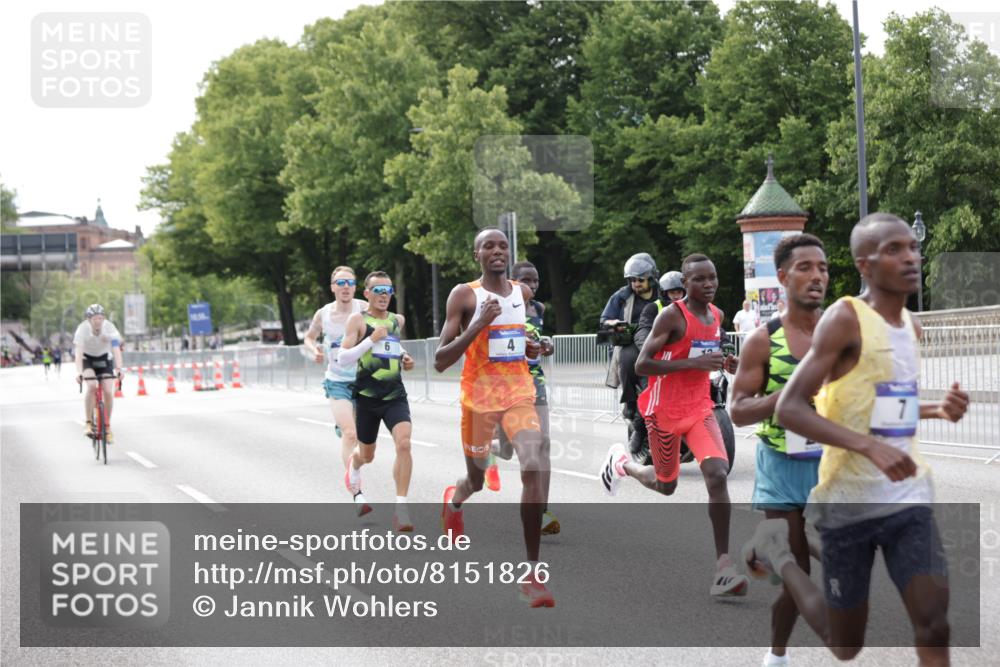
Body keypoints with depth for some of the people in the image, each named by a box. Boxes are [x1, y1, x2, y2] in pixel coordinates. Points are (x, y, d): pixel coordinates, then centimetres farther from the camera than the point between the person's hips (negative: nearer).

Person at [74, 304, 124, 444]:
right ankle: (88, 422, -14)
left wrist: (119, 369, -47)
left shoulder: (109, 327, -25)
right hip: (88, 358, -1)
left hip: (105, 358, 1)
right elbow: (78, 352, -35)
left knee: (108, 392, -12)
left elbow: (116, 349, -33)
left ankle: (107, 427, 6)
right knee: (92, 386, -27)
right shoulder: (83, 329, -27)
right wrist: (79, 372, -49)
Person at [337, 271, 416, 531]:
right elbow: (342, 359, -12)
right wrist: (371, 340, -21)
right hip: (367, 397, -2)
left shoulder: (398, 320, 10)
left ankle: (400, 508, -18)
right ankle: (353, 465, 54)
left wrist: (404, 358, 11)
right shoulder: (358, 320, -5)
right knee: (367, 455, 15)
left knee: (404, 444, -22)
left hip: (395, 396, 2)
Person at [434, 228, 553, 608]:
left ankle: (532, 573, -19)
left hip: (520, 394, 2)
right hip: (478, 398, -2)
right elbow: (440, 362, -12)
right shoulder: (464, 295, -7)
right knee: (476, 480, 15)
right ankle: (453, 502, 57)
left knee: (536, 468, -21)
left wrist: (533, 349, 4)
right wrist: (477, 325, -23)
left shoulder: (524, 293, 8)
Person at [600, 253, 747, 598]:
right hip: (665, 410, -4)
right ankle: (621, 462, 47)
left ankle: (723, 565, -20)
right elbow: (641, 365, -21)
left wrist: (724, 364, 2)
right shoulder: (672, 315, -16)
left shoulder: (717, 315, 6)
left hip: (700, 408, 5)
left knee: (717, 475, -18)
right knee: (666, 485, 13)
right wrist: (694, 363, -27)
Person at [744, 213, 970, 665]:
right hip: (850, 502, -5)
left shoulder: (910, 326, 10)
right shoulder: (845, 319, -13)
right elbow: (789, 409, -19)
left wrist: (937, 409, 4)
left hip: (908, 497, 5)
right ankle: (778, 553, 33)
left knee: (934, 628, -9)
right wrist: (870, 446, -30)